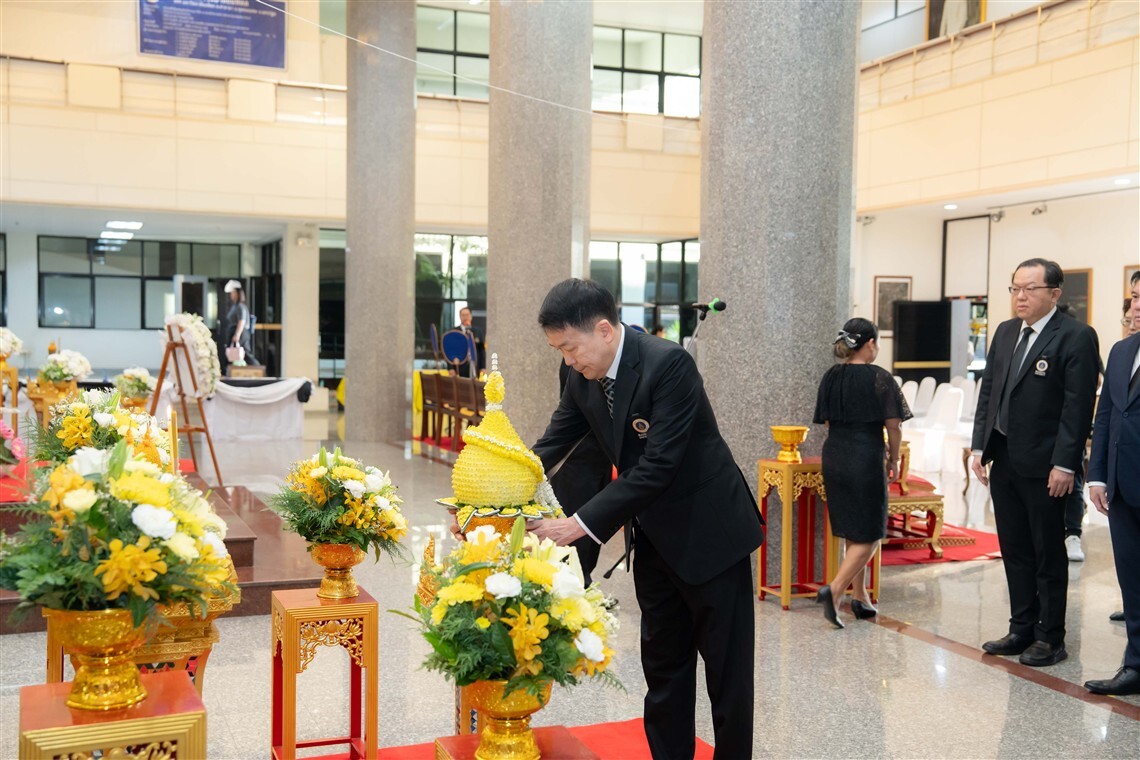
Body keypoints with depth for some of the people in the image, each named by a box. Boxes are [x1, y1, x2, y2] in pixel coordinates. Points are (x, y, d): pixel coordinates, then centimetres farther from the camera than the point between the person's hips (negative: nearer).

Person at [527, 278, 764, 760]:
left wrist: (582, 524, -29)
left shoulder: (668, 364, -25)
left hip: (709, 534, -7)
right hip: (654, 539, 7)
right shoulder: (584, 377, -3)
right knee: (663, 665, 15)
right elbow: (550, 448, 2)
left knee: (727, 668, 5)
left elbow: (658, 467, -29)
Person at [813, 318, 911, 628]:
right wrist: (893, 461, 8)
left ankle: (860, 598, 23)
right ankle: (833, 590, -13)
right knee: (869, 536, 2)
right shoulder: (879, 378, -9)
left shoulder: (830, 377, 6)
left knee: (853, 533, 17)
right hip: (866, 459, -6)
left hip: (834, 458, 6)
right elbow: (894, 427, -7)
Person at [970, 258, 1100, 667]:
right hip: (1004, 461, 7)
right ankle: (1022, 630, 25)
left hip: (1044, 467, -7)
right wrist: (980, 447, 8)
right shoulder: (1005, 332, 11)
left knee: (1049, 556, 5)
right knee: (1015, 552, 14)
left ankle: (1050, 639, 15)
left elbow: (1079, 406, -15)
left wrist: (1064, 465, -18)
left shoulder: (1076, 337, -10)